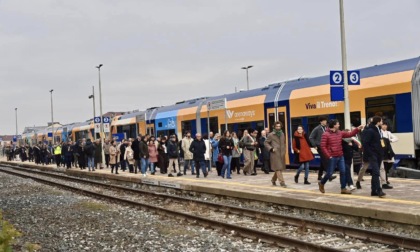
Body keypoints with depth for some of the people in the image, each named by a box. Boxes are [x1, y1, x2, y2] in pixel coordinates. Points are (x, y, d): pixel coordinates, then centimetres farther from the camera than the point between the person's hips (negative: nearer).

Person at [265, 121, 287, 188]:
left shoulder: (282, 134, 14)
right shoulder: (271, 135, -2)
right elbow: (266, 143, 0)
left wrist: (284, 151, 13)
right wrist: (271, 149, -12)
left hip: (282, 154, 6)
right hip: (275, 154, -6)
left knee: (280, 168, 10)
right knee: (278, 168, -10)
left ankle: (273, 180, 29)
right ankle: (282, 182, -12)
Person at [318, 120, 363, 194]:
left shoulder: (340, 133, 9)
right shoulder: (326, 134, -12)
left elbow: (349, 134, 12)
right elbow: (323, 146, -14)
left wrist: (357, 129, 2)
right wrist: (329, 156, -17)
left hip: (340, 156, 7)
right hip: (332, 157, -6)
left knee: (343, 172, 4)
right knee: (330, 173, 1)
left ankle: (343, 188, 10)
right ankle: (321, 183, 25)